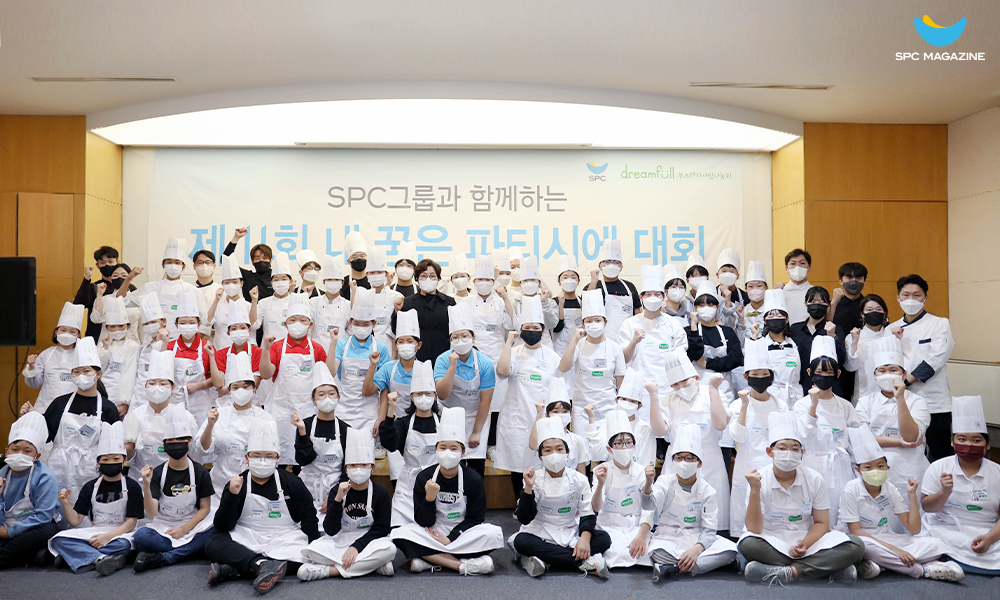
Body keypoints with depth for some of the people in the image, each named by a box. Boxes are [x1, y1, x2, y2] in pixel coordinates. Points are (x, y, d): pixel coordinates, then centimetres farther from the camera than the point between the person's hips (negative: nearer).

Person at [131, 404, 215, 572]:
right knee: (140, 537, -31)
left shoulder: (200, 472, -1)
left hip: (192, 525, 0)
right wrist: (146, 485, -25)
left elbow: (205, 508, -1)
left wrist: (183, 529, -13)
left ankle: (160, 559, -28)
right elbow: (152, 513, -11)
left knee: (216, 532, -33)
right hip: (163, 527, 0)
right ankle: (190, 550, -22)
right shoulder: (158, 473, -2)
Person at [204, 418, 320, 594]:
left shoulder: (291, 482, 2)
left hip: (284, 539, 0)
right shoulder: (236, 484, 2)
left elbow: (309, 517, 6)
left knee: (302, 557, -33)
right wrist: (231, 496, -21)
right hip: (246, 539, 1)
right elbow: (222, 526, -5)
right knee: (212, 545, -26)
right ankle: (263, 565, -42)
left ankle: (232, 570, -32)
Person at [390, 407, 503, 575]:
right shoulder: (424, 478, -7)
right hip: (432, 535, 1)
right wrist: (429, 498, -26)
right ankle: (463, 565, -27)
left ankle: (429, 559, -24)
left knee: (493, 533, -29)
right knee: (399, 535, -26)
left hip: (462, 534, -1)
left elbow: (475, 519, -5)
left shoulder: (473, 479, -7)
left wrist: (450, 538, -16)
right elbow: (423, 522, -8)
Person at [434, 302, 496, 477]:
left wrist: (476, 432, -9)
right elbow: (442, 395, -23)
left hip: (476, 416, 0)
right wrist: (452, 367, -32)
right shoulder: (443, 360, -13)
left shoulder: (485, 363, -15)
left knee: (476, 463, -6)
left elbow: (485, 401, -11)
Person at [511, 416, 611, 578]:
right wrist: (528, 488, -25)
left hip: (571, 534, 1)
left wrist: (584, 538, -21)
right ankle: (585, 562, -29)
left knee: (604, 539, -22)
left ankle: (545, 559, -27)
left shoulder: (579, 479, -1)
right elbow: (524, 519, -12)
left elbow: (587, 514, -2)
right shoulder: (536, 480, -6)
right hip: (542, 535, -1)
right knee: (520, 541, -32)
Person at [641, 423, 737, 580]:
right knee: (656, 552, -36)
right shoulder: (666, 481, -3)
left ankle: (674, 568, -26)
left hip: (696, 538, 2)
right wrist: (648, 483, -42)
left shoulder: (707, 491, -2)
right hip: (668, 536, -2)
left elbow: (709, 530, -6)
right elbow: (649, 505, -20)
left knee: (731, 550, -25)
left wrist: (696, 549, -26)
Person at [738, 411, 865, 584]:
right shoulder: (760, 480, -8)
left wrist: (805, 544, -20)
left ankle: (787, 572, -29)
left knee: (856, 545, -21)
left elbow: (821, 523, 1)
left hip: (808, 538, 2)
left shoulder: (814, 480, -2)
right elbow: (754, 529, -14)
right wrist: (755, 491, -26)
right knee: (747, 544, -35)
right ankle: (831, 567, -25)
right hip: (771, 542, -2)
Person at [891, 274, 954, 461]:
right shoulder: (892, 329, 13)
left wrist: (907, 380, -14)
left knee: (941, 458, 1)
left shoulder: (940, 324, 2)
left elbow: (936, 359, -10)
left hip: (934, 403, -3)